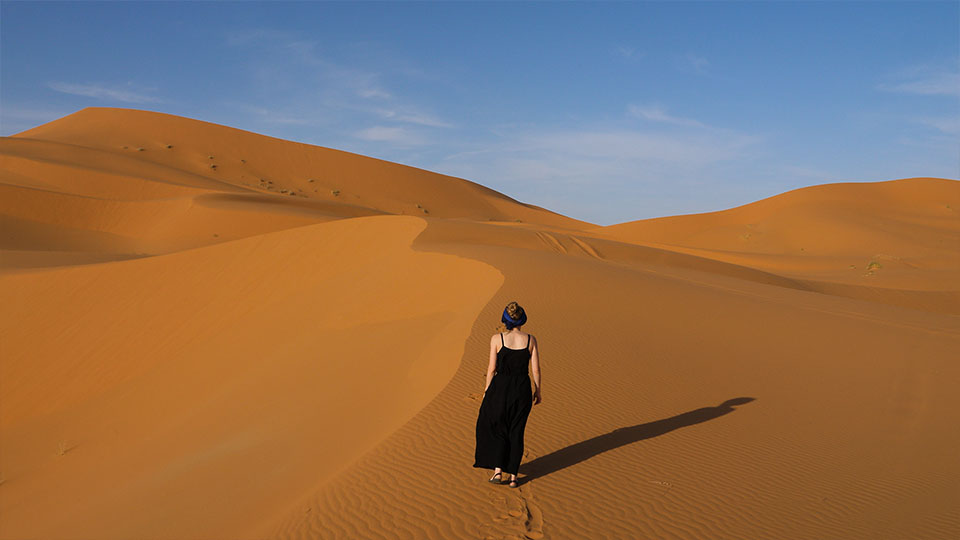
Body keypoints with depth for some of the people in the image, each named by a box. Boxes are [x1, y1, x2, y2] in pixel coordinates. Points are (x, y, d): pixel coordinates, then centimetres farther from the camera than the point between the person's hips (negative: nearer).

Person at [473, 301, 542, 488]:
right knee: (516, 431, 15)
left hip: (500, 388, -2)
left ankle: (498, 470, 10)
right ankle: (513, 476, 17)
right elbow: (536, 369, -1)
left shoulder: (497, 339, -9)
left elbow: (492, 368, -6)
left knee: (494, 427, 17)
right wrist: (537, 391, 12)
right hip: (522, 389, 2)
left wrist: (487, 391, 6)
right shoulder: (530, 339, -4)